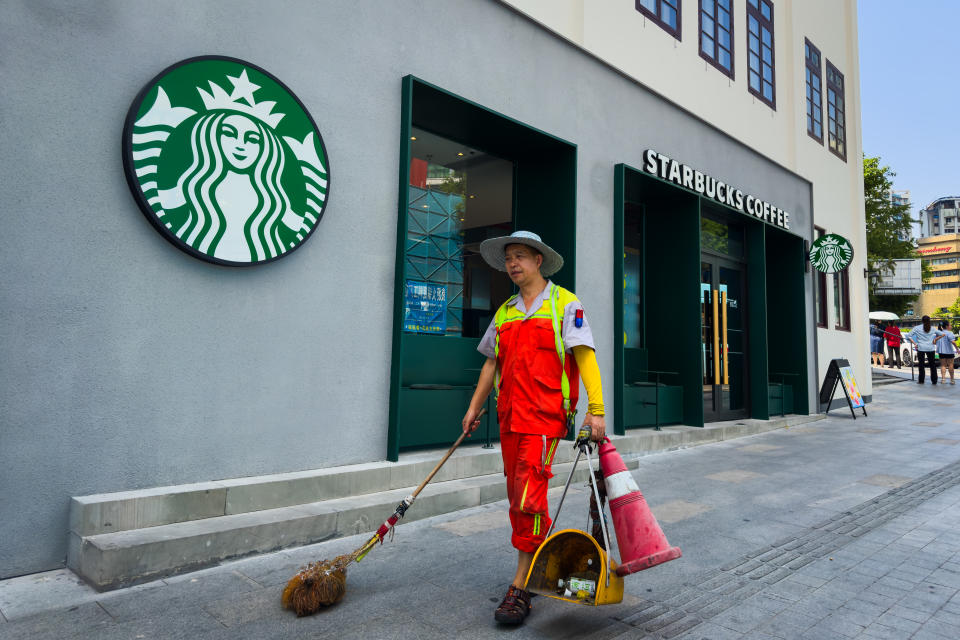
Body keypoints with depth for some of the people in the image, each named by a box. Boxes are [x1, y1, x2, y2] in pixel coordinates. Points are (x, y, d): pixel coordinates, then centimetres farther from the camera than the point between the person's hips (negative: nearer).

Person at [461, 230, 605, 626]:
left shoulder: (564, 304, -1)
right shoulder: (504, 312, 16)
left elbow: (585, 356, -8)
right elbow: (492, 363, 20)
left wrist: (595, 410, -17)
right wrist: (474, 407, 16)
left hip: (545, 416, -6)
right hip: (509, 416, 6)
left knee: (529, 498, -10)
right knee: (518, 497, 12)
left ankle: (519, 589, 0)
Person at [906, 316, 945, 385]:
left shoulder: (917, 328, 0)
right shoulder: (932, 329, 6)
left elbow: (909, 336, -4)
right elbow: (942, 334, 10)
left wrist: (914, 343, -1)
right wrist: (935, 339, 12)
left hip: (921, 348, -2)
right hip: (930, 348, 2)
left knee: (921, 364, 4)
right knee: (932, 364, 10)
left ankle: (921, 380, 7)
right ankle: (934, 381, 12)